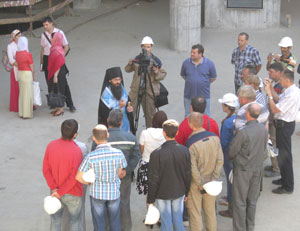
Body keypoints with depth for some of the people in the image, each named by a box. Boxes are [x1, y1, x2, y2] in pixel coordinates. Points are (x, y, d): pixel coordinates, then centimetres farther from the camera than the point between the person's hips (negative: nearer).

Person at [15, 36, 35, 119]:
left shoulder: (17, 53, 3)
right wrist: (34, 76, 3)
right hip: (27, 74, -7)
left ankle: (21, 112, 21)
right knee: (27, 93, 0)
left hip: (19, 73, 7)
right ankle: (26, 114, 4)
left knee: (22, 93, 16)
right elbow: (32, 67, -10)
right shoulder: (28, 54, -17)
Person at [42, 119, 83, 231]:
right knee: (75, 221, 16)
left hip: (55, 192, 4)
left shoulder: (51, 145, -12)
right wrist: (60, 192, -18)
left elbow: (46, 170, -9)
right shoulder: (77, 151, -25)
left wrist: (54, 188, -11)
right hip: (73, 194, -4)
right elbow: (74, 177, -25)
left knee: (55, 219, 21)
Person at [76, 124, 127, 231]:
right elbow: (121, 174, -4)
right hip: (114, 192, 1)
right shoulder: (119, 153, -18)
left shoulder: (90, 157, -22)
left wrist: (89, 183, 5)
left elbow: (78, 177, -14)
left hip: (97, 193, -1)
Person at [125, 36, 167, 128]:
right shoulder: (137, 58, 5)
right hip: (136, 89, 2)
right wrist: (130, 64, -6)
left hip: (150, 91, -2)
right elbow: (128, 70, 15)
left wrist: (157, 73, -19)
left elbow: (163, 74, 2)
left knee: (150, 115, 5)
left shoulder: (156, 61, -2)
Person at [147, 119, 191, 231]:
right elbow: (188, 175, 0)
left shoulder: (156, 154, -21)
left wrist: (150, 199, -2)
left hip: (163, 194, -3)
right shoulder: (184, 151, -10)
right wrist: (186, 193, 15)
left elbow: (154, 180, -14)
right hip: (179, 193, 3)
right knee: (178, 221, 16)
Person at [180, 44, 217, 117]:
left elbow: (213, 78, 3)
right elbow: (183, 75, 13)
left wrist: (204, 83, 5)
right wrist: (191, 82, 8)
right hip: (189, 95, 2)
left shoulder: (209, 63, -8)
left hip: (204, 96, -2)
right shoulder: (186, 63, -3)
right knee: (188, 117, 13)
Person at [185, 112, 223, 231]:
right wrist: (213, 179, -2)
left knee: (195, 212, 10)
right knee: (210, 210, 19)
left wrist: (201, 184, -10)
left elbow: (193, 169, -20)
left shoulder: (191, 144, -23)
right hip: (211, 182, 5)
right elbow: (220, 161, -6)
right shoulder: (214, 138, -9)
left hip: (195, 185, -5)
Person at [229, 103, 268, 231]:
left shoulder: (243, 132, -25)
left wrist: (231, 158, 8)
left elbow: (232, 151, -15)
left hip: (243, 170, -6)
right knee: (252, 200, 18)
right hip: (258, 168, 6)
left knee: (239, 201, 7)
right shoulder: (264, 129, -6)